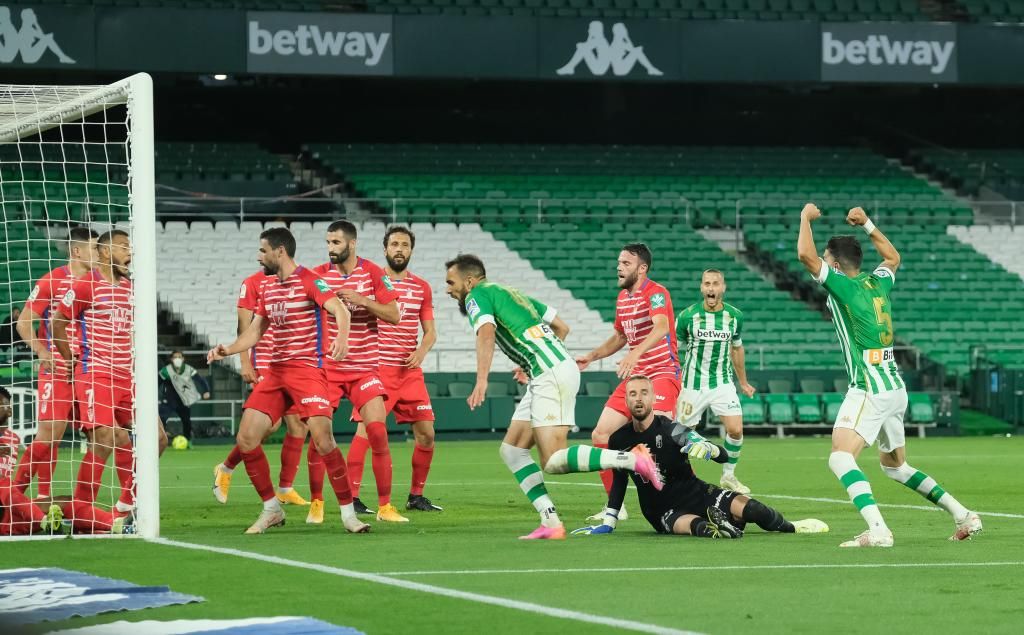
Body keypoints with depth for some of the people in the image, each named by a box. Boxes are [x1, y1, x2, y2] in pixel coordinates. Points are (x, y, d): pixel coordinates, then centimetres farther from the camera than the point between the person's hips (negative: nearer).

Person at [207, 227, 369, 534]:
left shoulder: (309, 281, -8)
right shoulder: (267, 288, 15)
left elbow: (339, 310, -22)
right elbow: (255, 331, 21)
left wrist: (342, 338, -42)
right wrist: (227, 350, 4)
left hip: (307, 368, -7)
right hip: (275, 371, 7)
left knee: (322, 439, -19)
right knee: (246, 439, -3)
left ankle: (348, 512, -8)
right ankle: (271, 510, 11)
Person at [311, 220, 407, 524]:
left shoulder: (373, 273, -2)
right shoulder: (318, 275, 1)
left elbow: (394, 315, -6)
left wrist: (362, 301, -18)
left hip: (364, 367, -1)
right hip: (327, 367, 1)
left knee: (377, 431, -11)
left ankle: (385, 506, -2)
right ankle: (316, 502, 9)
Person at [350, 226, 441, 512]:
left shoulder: (422, 287, 11)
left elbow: (430, 331, 12)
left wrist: (422, 350, -8)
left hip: (410, 371, 4)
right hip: (377, 368, -4)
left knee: (426, 434, 2)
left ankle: (416, 496, 15)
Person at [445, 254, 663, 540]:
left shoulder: (477, 296, -1)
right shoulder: (510, 293, 25)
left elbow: (486, 334, -22)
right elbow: (562, 327, 26)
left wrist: (481, 381, -32)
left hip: (550, 375, -10)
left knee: (553, 461, -14)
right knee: (512, 450, 10)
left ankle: (632, 459, -19)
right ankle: (550, 522, 2)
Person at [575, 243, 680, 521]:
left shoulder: (655, 293, -14)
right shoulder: (622, 298, 14)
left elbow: (661, 327, -34)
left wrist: (635, 353, -48)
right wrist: (591, 357, 19)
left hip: (663, 372, -9)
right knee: (600, 434, 2)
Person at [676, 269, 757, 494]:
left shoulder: (734, 316, -2)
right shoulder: (687, 316, -10)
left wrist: (743, 382, 23)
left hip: (722, 382, 2)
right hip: (692, 384, -2)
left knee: (735, 430, -12)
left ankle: (728, 476, 7)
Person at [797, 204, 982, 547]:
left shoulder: (842, 285, -8)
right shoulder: (878, 284, 12)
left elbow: (806, 255, -17)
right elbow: (893, 257, 35)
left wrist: (806, 217, 0)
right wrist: (866, 224, 34)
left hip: (869, 389, -9)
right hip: (896, 389, 9)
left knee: (840, 458, -19)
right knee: (895, 465, 23)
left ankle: (877, 529, -38)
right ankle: (963, 516, 19)